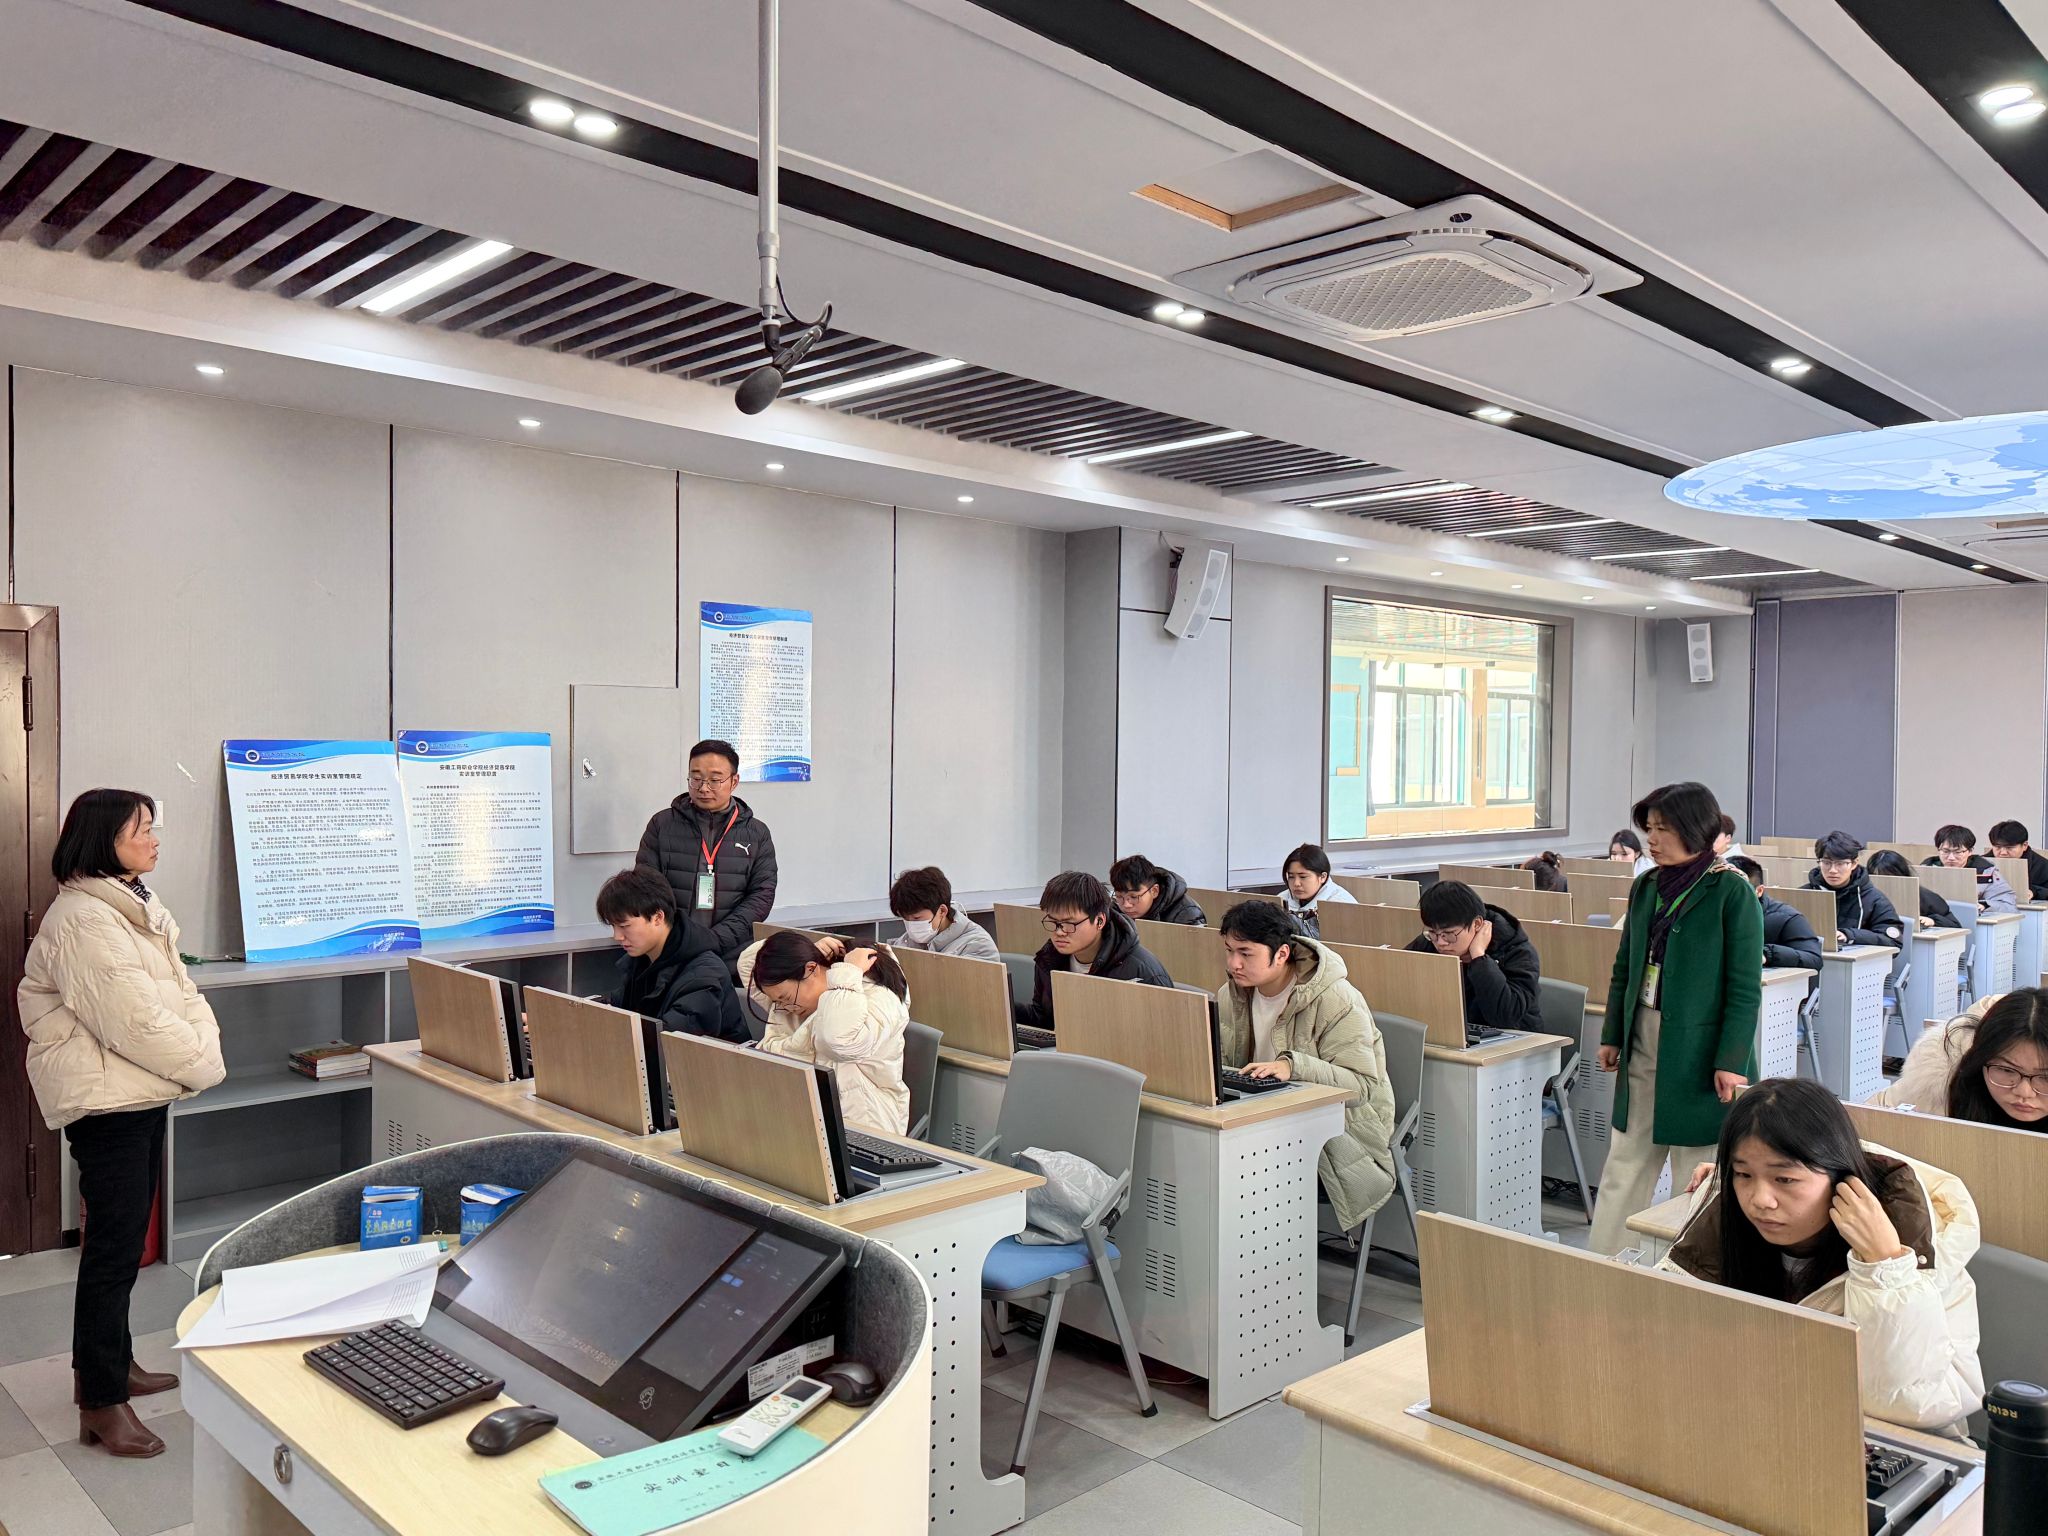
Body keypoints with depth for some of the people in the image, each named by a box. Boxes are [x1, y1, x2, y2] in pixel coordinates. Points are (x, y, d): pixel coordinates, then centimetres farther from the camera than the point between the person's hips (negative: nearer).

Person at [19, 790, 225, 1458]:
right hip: (106, 1101, -10)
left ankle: (108, 1363, 33)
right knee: (114, 1245, -3)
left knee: (125, 1234, 19)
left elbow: (180, 991, 13)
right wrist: (202, 1064, -12)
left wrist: (201, 1041, -5)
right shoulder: (83, 921, -20)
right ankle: (101, 1403, 7)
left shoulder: (135, 907, 11)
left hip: (142, 1093, 10)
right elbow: (135, 1021, -23)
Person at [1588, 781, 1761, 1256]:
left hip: (1700, 1049, -6)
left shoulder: (1732, 892, -10)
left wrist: (1732, 1060, -15)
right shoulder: (1646, 887, 8)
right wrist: (1612, 1035, 12)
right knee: (1623, 1163, 10)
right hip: (1644, 1043, 6)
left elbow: (1745, 987, -12)